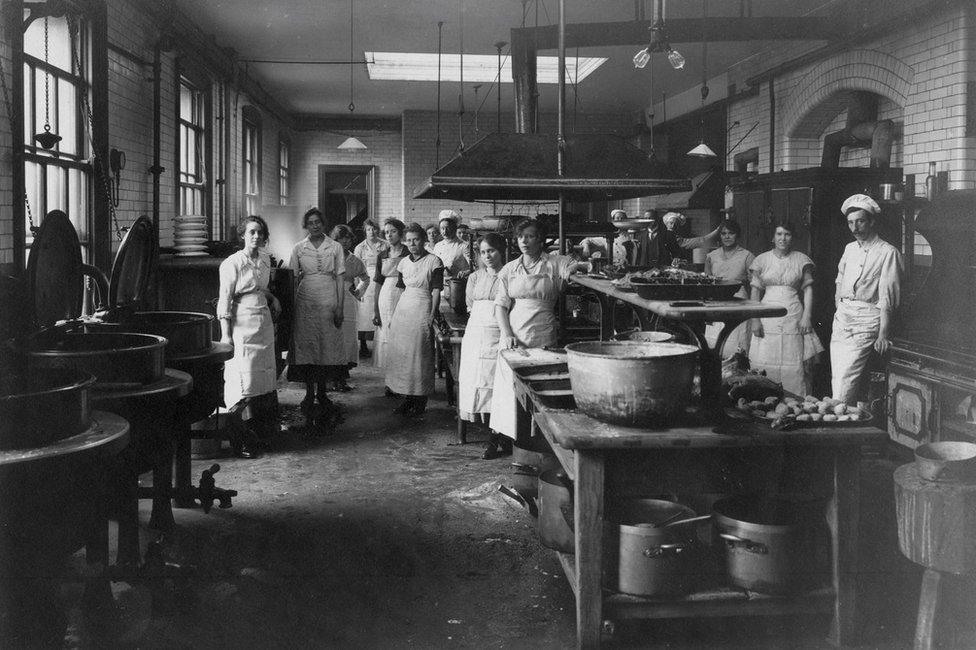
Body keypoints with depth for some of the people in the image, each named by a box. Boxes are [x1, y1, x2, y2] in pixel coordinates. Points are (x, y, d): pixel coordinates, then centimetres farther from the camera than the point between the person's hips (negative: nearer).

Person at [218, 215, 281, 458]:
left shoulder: (265, 259, 12)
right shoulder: (233, 263, -9)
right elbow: (225, 300, -10)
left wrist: (273, 299, 9)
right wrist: (225, 334, -15)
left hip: (264, 322, 7)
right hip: (242, 325, -7)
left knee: (265, 377, 8)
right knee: (243, 380, -7)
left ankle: (262, 431, 17)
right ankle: (241, 441, -2)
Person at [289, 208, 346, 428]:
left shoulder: (335, 247, 4)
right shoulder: (298, 249, 6)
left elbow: (339, 278, 3)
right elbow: (294, 278, 7)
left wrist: (339, 307, -4)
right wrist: (292, 307, 2)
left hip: (328, 302, 0)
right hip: (305, 301, 0)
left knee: (327, 347, 0)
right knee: (307, 346, 0)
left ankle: (322, 393, 12)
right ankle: (309, 394, 9)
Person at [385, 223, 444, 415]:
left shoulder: (434, 261, -5)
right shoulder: (404, 262, 12)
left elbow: (436, 291, -8)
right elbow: (401, 289, 16)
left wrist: (431, 318, -15)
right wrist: (393, 316, 11)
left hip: (422, 310, -6)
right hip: (402, 310, 6)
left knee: (419, 355, -3)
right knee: (400, 354, 6)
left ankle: (420, 401, 5)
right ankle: (408, 397, 16)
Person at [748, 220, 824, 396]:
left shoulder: (801, 260, 6)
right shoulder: (762, 260, 7)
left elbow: (808, 289, 5)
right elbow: (755, 292, 6)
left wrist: (807, 316, -6)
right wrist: (755, 320, -2)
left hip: (794, 318, -1)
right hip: (768, 319, 1)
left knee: (795, 365, -3)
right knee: (766, 364, -2)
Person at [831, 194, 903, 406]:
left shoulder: (887, 253, -6)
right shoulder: (850, 249, 15)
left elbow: (887, 299, -11)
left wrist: (883, 334, -15)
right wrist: (839, 311, 10)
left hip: (866, 320, -7)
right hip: (841, 319, 7)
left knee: (845, 382, -15)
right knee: (837, 380, 5)